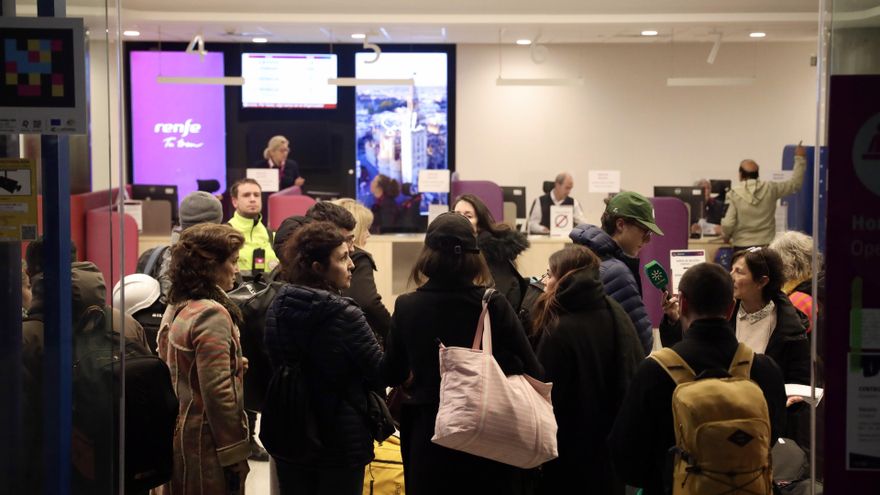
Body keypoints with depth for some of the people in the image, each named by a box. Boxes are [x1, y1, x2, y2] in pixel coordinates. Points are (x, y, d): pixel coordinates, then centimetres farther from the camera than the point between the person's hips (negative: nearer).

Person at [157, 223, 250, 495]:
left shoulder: (175, 309, 9)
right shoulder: (212, 314, -18)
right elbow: (217, 391, -22)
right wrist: (235, 452, -18)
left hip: (178, 436, 9)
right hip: (205, 444, -9)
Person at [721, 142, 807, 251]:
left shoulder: (735, 194, -7)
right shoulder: (770, 189, 0)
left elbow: (728, 224, -10)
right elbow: (795, 183, 13)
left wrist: (726, 236, 13)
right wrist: (800, 158, 23)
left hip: (742, 247, -3)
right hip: (767, 246, 3)